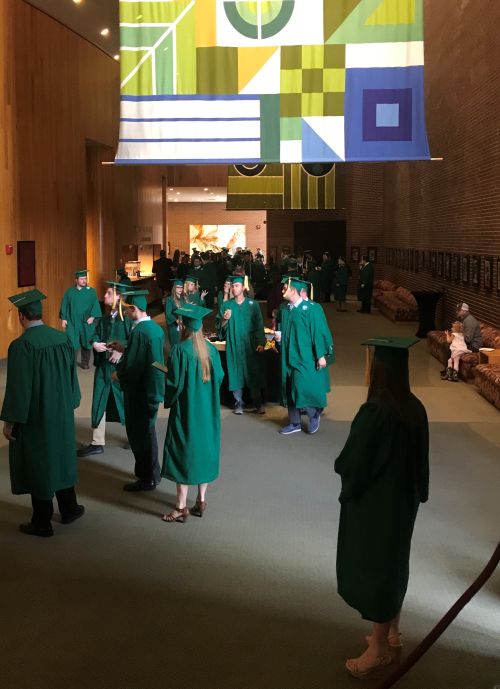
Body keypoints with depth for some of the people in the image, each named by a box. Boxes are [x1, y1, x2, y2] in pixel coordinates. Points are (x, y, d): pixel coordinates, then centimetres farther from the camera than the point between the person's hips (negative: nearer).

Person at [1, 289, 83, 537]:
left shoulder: (21, 346, -22)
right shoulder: (63, 338, -5)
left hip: (34, 418, -5)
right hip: (62, 414, 6)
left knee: (38, 465, 7)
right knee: (60, 457, 22)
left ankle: (42, 522, 19)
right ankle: (69, 509, 35)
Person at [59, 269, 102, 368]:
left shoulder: (91, 291, 3)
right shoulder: (69, 292, 5)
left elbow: (95, 305, -3)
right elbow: (64, 306, 6)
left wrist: (92, 316, -14)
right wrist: (63, 319, -1)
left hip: (86, 323, 0)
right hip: (72, 322, 0)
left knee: (86, 343, 7)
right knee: (72, 344, -4)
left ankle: (85, 363, 19)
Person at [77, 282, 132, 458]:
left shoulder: (127, 318, -12)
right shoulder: (105, 317, 8)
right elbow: (96, 334, 7)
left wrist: (121, 351, -26)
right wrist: (95, 343, -13)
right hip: (103, 365, 7)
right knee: (99, 402, 7)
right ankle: (97, 443, 15)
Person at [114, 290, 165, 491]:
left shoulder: (139, 331, -24)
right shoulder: (155, 327, 4)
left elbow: (131, 365, -23)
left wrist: (118, 373, -4)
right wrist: (124, 349, 16)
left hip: (139, 391, -9)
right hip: (152, 389, 9)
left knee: (138, 434, 4)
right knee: (148, 431, 21)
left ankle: (146, 478, 14)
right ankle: (152, 473, 33)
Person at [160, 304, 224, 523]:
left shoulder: (179, 350, -18)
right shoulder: (211, 349, -2)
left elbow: (174, 383, -17)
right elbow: (219, 377, 5)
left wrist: (168, 401, 2)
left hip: (186, 411, -5)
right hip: (208, 411, 5)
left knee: (183, 455, 3)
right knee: (204, 451, 15)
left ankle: (181, 507, 6)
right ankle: (201, 501, 22)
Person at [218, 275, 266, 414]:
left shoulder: (253, 305, 4)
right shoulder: (226, 305, 7)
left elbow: (259, 325, 1)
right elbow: (220, 327, 5)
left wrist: (261, 342, -9)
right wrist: (224, 319, -16)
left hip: (250, 345, -1)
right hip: (233, 345, 1)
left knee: (253, 374, 1)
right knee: (236, 374, 2)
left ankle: (258, 403, 10)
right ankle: (238, 403, 11)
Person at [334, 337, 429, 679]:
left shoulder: (374, 412, -28)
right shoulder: (416, 409, -6)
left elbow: (350, 463, -20)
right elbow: (418, 459, 5)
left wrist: (341, 465, 3)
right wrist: (416, 493, 17)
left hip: (372, 504, -7)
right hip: (403, 500, 7)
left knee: (373, 568, 7)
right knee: (394, 564, 22)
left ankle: (379, 648, 19)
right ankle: (392, 632, 38)